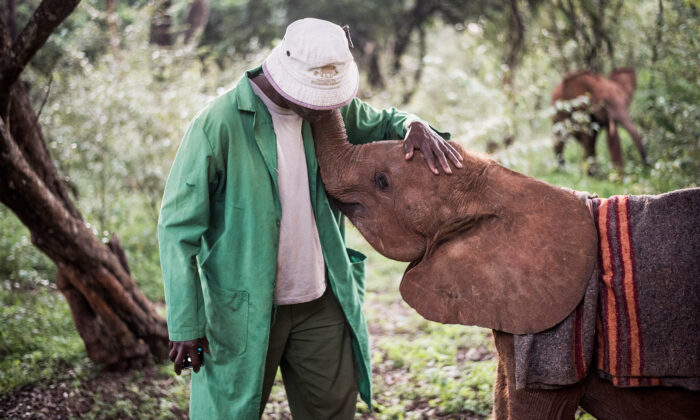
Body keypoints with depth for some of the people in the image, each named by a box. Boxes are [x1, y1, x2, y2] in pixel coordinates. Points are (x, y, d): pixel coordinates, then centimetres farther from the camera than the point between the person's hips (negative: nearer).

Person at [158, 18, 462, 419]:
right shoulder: (218, 125, -18)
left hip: (320, 301, 5)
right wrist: (186, 325, -16)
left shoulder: (328, 108, -1)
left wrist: (415, 126, -9)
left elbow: (382, 123, 18)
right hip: (245, 310, -5)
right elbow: (178, 227, -15)